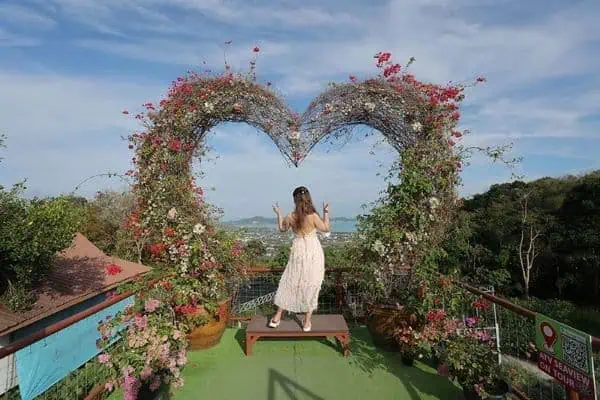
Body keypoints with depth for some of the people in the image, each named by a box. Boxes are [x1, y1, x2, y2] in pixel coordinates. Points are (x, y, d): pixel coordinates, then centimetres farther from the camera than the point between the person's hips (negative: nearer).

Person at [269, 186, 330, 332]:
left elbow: (282, 229, 13)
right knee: (311, 286, 10)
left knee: (289, 283, 16)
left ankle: (277, 317, 23)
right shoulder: (313, 216, -16)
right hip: (314, 253, -1)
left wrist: (278, 214, 21)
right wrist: (326, 213, 8)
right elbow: (326, 229, 1)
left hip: (298, 252, 2)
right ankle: (307, 321, 20)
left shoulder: (290, 217, -8)